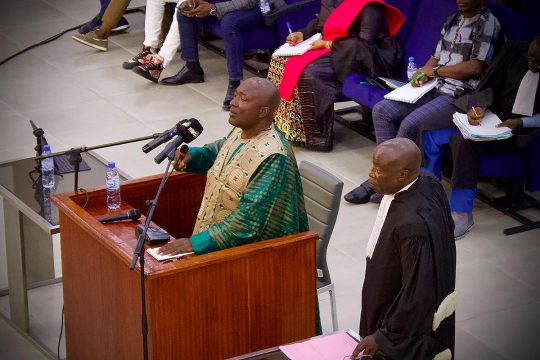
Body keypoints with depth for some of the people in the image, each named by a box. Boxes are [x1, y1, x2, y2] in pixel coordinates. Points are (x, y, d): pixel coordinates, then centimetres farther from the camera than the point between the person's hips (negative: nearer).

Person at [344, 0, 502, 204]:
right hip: (436, 90, 8)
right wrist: (424, 74, -4)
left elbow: (477, 67, -17)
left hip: (461, 97, -8)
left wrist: (436, 70, -8)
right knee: (381, 110, -7)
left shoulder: (488, 24, -8)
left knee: (411, 123, -27)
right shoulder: (452, 21, 17)